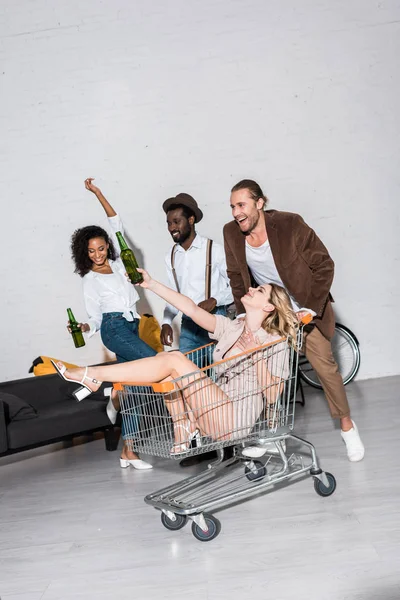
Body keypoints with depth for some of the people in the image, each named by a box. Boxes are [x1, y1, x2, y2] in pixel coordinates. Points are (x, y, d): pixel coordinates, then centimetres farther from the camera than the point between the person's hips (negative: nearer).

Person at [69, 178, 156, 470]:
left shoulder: (117, 262, 13)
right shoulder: (90, 280, 4)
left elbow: (116, 223, 16)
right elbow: (95, 317, 2)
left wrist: (98, 193, 15)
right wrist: (83, 327, -19)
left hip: (131, 327, 5)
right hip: (114, 328, -5)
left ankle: (128, 452, 6)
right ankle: (116, 399, -4)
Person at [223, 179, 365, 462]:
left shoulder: (290, 224, -24)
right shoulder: (231, 233, -12)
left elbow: (324, 266, -17)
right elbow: (236, 276, 3)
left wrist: (312, 309, -20)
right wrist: (244, 313, -3)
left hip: (305, 308, -3)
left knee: (324, 364, 0)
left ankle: (347, 425, 20)